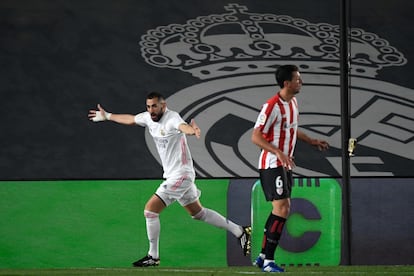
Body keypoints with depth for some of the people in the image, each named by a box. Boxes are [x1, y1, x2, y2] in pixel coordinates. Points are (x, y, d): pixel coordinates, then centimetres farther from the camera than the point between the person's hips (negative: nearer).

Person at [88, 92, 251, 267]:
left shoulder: (172, 118, -21)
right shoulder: (149, 118, 4)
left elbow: (183, 126, -44)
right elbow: (130, 119, 24)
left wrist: (192, 130, -67)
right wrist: (107, 116, 35)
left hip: (180, 175, -10)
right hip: (172, 175, 10)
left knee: (150, 210, -10)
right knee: (198, 213, 18)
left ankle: (153, 256, 1)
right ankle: (239, 231, 27)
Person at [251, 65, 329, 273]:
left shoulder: (293, 103, 10)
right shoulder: (272, 106, -19)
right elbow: (256, 136, -20)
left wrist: (312, 141, 27)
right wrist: (279, 152, -30)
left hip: (285, 165, 9)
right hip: (271, 165, -9)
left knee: (281, 209, 10)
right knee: (282, 207, -16)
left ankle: (263, 257, 18)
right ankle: (268, 261, -13)